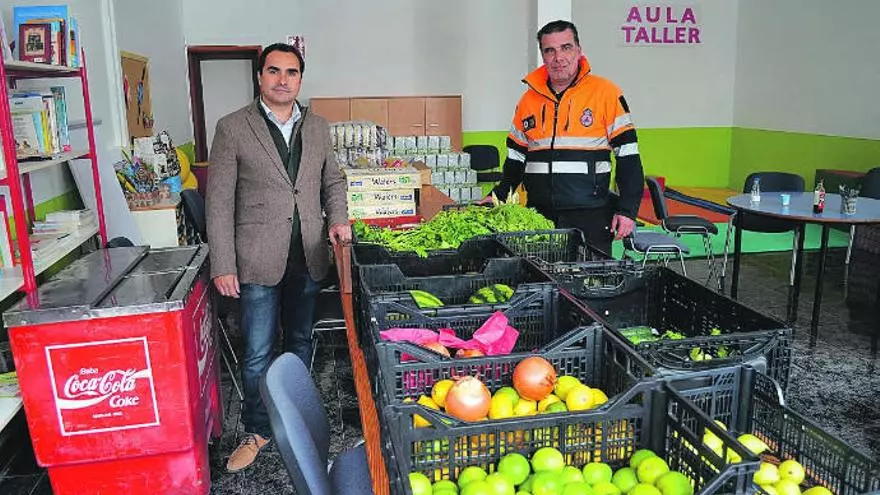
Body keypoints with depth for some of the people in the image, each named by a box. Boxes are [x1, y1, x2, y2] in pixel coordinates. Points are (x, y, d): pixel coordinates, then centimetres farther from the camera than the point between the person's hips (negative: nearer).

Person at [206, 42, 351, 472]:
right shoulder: (232, 128, -6)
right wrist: (223, 265, -10)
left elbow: (332, 180, 17)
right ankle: (258, 431, 23)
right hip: (259, 260, -4)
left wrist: (338, 218, -3)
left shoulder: (317, 127, 7)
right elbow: (219, 202, -6)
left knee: (300, 342, 18)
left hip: (308, 258, 4)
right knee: (257, 354, 4)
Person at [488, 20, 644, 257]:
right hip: (538, 217, 3)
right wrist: (499, 197, 6)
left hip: (591, 219, -3)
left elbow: (628, 155, -2)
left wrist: (627, 210, -9)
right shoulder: (529, 99, 10)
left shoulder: (606, 93, -1)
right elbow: (516, 156, 18)